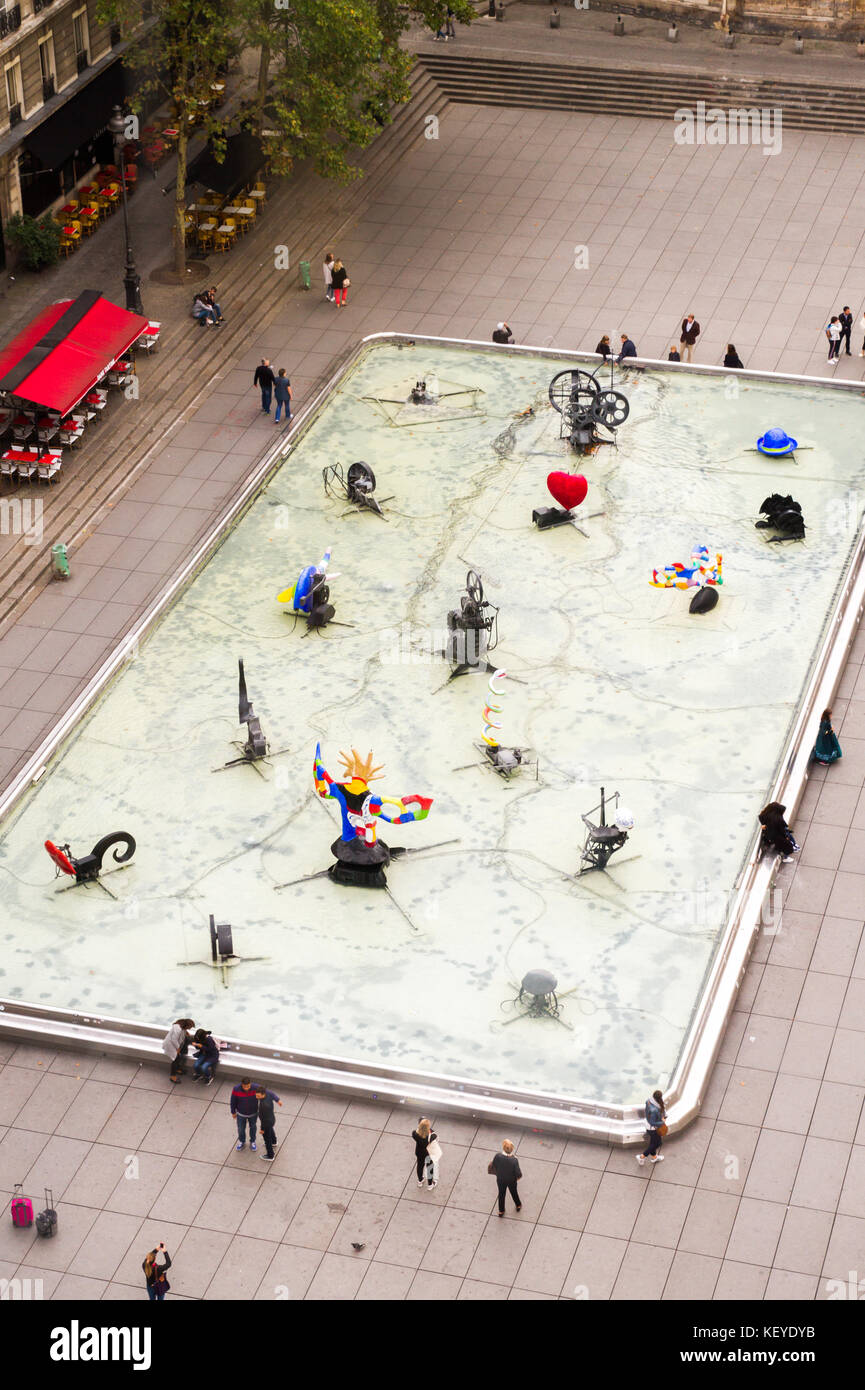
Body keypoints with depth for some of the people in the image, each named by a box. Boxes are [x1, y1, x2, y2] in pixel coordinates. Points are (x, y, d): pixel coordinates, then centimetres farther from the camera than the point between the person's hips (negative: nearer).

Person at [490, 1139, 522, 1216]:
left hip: (500, 1180, 1)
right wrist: (519, 1176, -2)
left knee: (501, 1194, 27)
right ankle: (518, 1205, 57)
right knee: (514, 1192, 29)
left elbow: (493, 1166, -13)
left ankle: (501, 1211, 48)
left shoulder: (498, 1156, -33)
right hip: (512, 1180, -1)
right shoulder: (514, 1160, -37)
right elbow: (518, 1173, -26)